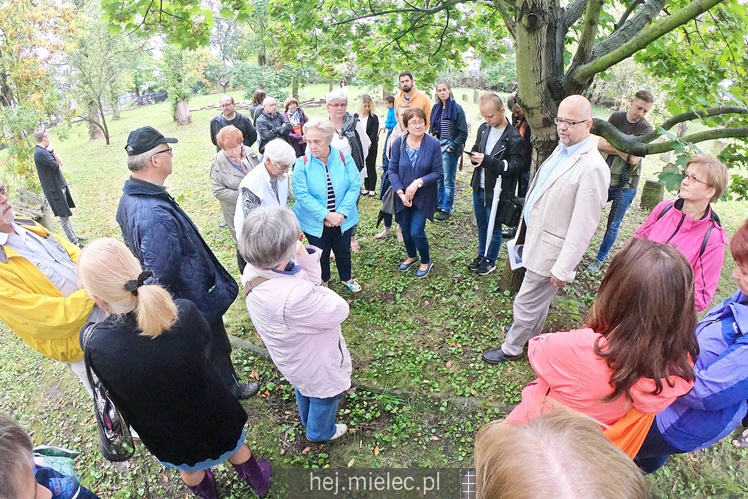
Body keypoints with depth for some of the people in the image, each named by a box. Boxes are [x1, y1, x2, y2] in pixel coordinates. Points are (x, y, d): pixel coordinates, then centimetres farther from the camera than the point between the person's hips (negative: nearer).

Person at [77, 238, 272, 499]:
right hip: (216, 419, 0)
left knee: (190, 472, 36)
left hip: (172, 443, 0)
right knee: (236, 450, 35)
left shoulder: (97, 346, -34)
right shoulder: (184, 313, -34)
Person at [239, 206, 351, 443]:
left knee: (304, 388, 36)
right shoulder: (294, 297, -47)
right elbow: (339, 310, -29)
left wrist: (305, 257, -26)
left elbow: (310, 283, -10)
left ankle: (308, 421, 66)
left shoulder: (252, 273, -22)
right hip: (316, 364, -7)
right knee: (323, 396, 26)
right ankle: (321, 432, 57)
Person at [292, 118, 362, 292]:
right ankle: (323, 282, 47)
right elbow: (302, 195, -19)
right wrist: (326, 215, -25)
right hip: (315, 222, -1)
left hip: (342, 219, 2)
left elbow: (354, 186, -13)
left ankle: (346, 278, 49)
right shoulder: (302, 163, -16)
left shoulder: (344, 158, -11)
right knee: (321, 254, 18)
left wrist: (342, 213, -22)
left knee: (343, 250, 21)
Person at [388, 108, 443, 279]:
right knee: (405, 230, 17)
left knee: (416, 232, -6)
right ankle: (412, 256, 45)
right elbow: (393, 170, -7)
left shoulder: (433, 144, -15)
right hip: (402, 196, 3)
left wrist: (418, 183, -24)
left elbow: (437, 173, -11)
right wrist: (401, 193, -17)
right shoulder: (399, 143, -10)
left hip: (423, 196, -3)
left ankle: (426, 261, 23)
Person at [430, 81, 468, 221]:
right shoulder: (436, 108, 10)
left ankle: (446, 209, 6)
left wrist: (452, 146, -14)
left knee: (448, 180, -2)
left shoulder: (457, 108, -6)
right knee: (438, 178, 11)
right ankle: (439, 204, 24)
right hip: (437, 147, 6)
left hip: (449, 148, -6)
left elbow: (463, 133, -7)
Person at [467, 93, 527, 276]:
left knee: (493, 228, 10)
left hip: (497, 191, -6)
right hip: (479, 187, 6)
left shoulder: (514, 138, -18)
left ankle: (490, 261, 29)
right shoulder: (484, 128, 2)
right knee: (481, 226, 20)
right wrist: (474, 156, -10)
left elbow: (515, 166, -21)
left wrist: (488, 160, -30)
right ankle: (482, 255, 39)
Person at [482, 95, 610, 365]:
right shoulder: (561, 149, 4)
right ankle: (531, 332, 49)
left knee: (526, 302, 7)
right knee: (539, 297, 28)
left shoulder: (592, 168, -24)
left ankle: (511, 348, 29)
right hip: (536, 236, 8)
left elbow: (583, 225, -24)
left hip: (550, 249, -8)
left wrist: (563, 268, -21)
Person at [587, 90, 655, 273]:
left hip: (626, 186, -2)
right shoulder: (616, 117, 1)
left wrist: (614, 145, -12)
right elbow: (600, 145, -7)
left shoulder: (646, 129, -8)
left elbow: (634, 158, -18)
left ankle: (600, 259, 20)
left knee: (613, 225, 6)